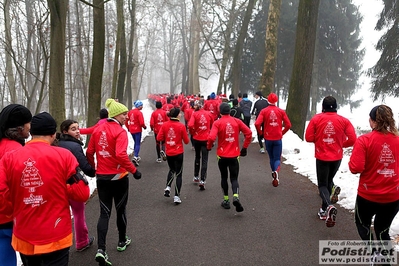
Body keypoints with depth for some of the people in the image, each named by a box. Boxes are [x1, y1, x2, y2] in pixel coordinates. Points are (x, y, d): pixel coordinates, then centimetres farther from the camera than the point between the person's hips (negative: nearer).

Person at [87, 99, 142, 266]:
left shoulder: (98, 129, 4)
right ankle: (122, 241, 33)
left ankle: (101, 250, -4)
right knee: (120, 210, 15)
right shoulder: (120, 131, -16)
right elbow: (121, 155, -28)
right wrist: (133, 170, -18)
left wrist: (92, 169, 22)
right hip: (118, 177, -5)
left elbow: (89, 152, 8)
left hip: (101, 177, 5)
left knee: (104, 213, 8)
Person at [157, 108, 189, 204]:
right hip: (178, 153, -3)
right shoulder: (181, 126, -13)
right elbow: (186, 141, -6)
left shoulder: (164, 125, -6)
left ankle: (168, 187, 11)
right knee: (179, 174, 8)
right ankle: (176, 196, 7)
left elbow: (159, 138, -4)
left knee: (172, 170, 28)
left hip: (168, 153, 3)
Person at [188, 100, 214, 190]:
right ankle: (202, 180, -6)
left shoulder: (194, 114, -10)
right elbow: (212, 125, 8)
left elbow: (190, 125, -23)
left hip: (197, 138, 0)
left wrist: (192, 133, -5)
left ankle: (196, 177, 33)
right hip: (206, 139, 0)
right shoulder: (208, 113, -2)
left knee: (197, 157, 21)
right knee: (204, 160, 2)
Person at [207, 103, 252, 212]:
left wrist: (209, 146, 0)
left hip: (222, 155, -1)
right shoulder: (237, 121, -1)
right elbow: (249, 133, -4)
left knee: (224, 177, 18)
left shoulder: (217, 123, -9)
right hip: (234, 155, 1)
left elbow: (211, 137, -21)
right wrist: (244, 147, 5)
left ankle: (226, 200, 23)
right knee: (234, 178, 10)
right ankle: (235, 196, -15)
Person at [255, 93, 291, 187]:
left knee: (271, 157, 18)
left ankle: (275, 176, 22)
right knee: (277, 158, 6)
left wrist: (261, 133, 2)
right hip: (278, 138, 0)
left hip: (268, 138, 1)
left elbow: (257, 124, -15)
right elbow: (288, 125, -3)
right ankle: (276, 171, -23)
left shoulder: (264, 111, -5)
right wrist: (282, 132, 12)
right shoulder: (281, 111, -1)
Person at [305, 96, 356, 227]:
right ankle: (324, 210, 26)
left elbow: (308, 137, -9)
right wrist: (340, 143, 11)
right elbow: (352, 139, -8)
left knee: (322, 185, 8)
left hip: (322, 157, -2)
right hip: (337, 157, 2)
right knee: (329, 180, 23)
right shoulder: (343, 120, -4)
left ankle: (329, 206, -20)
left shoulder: (316, 119, -8)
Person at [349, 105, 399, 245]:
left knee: (363, 224, 22)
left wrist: (352, 161, -1)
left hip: (368, 195, -4)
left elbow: (356, 168, -21)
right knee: (382, 230, 22)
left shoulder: (364, 140, -17)